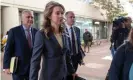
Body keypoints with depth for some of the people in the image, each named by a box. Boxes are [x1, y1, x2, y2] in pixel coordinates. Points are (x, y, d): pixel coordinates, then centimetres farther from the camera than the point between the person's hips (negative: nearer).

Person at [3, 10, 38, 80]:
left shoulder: (36, 32, 3)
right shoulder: (14, 31, -6)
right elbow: (8, 49, -7)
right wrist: (6, 66, -10)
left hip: (32, 67, 3)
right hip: (18, 67, -3)